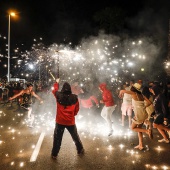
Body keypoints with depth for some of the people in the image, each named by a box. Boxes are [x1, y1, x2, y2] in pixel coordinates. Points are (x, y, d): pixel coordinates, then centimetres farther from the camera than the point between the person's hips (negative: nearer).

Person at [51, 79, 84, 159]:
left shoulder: (58, 95, -9)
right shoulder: (74, 97, -9)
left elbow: (54, 89, 14)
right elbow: (77, 109, 1)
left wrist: (57, 82, 30)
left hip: (60, 121, 0)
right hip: (71, 122, 1)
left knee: (57, 138, 12)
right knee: (75, 137, 21)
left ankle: (54, 154, 21)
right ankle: (80, 150, 36)